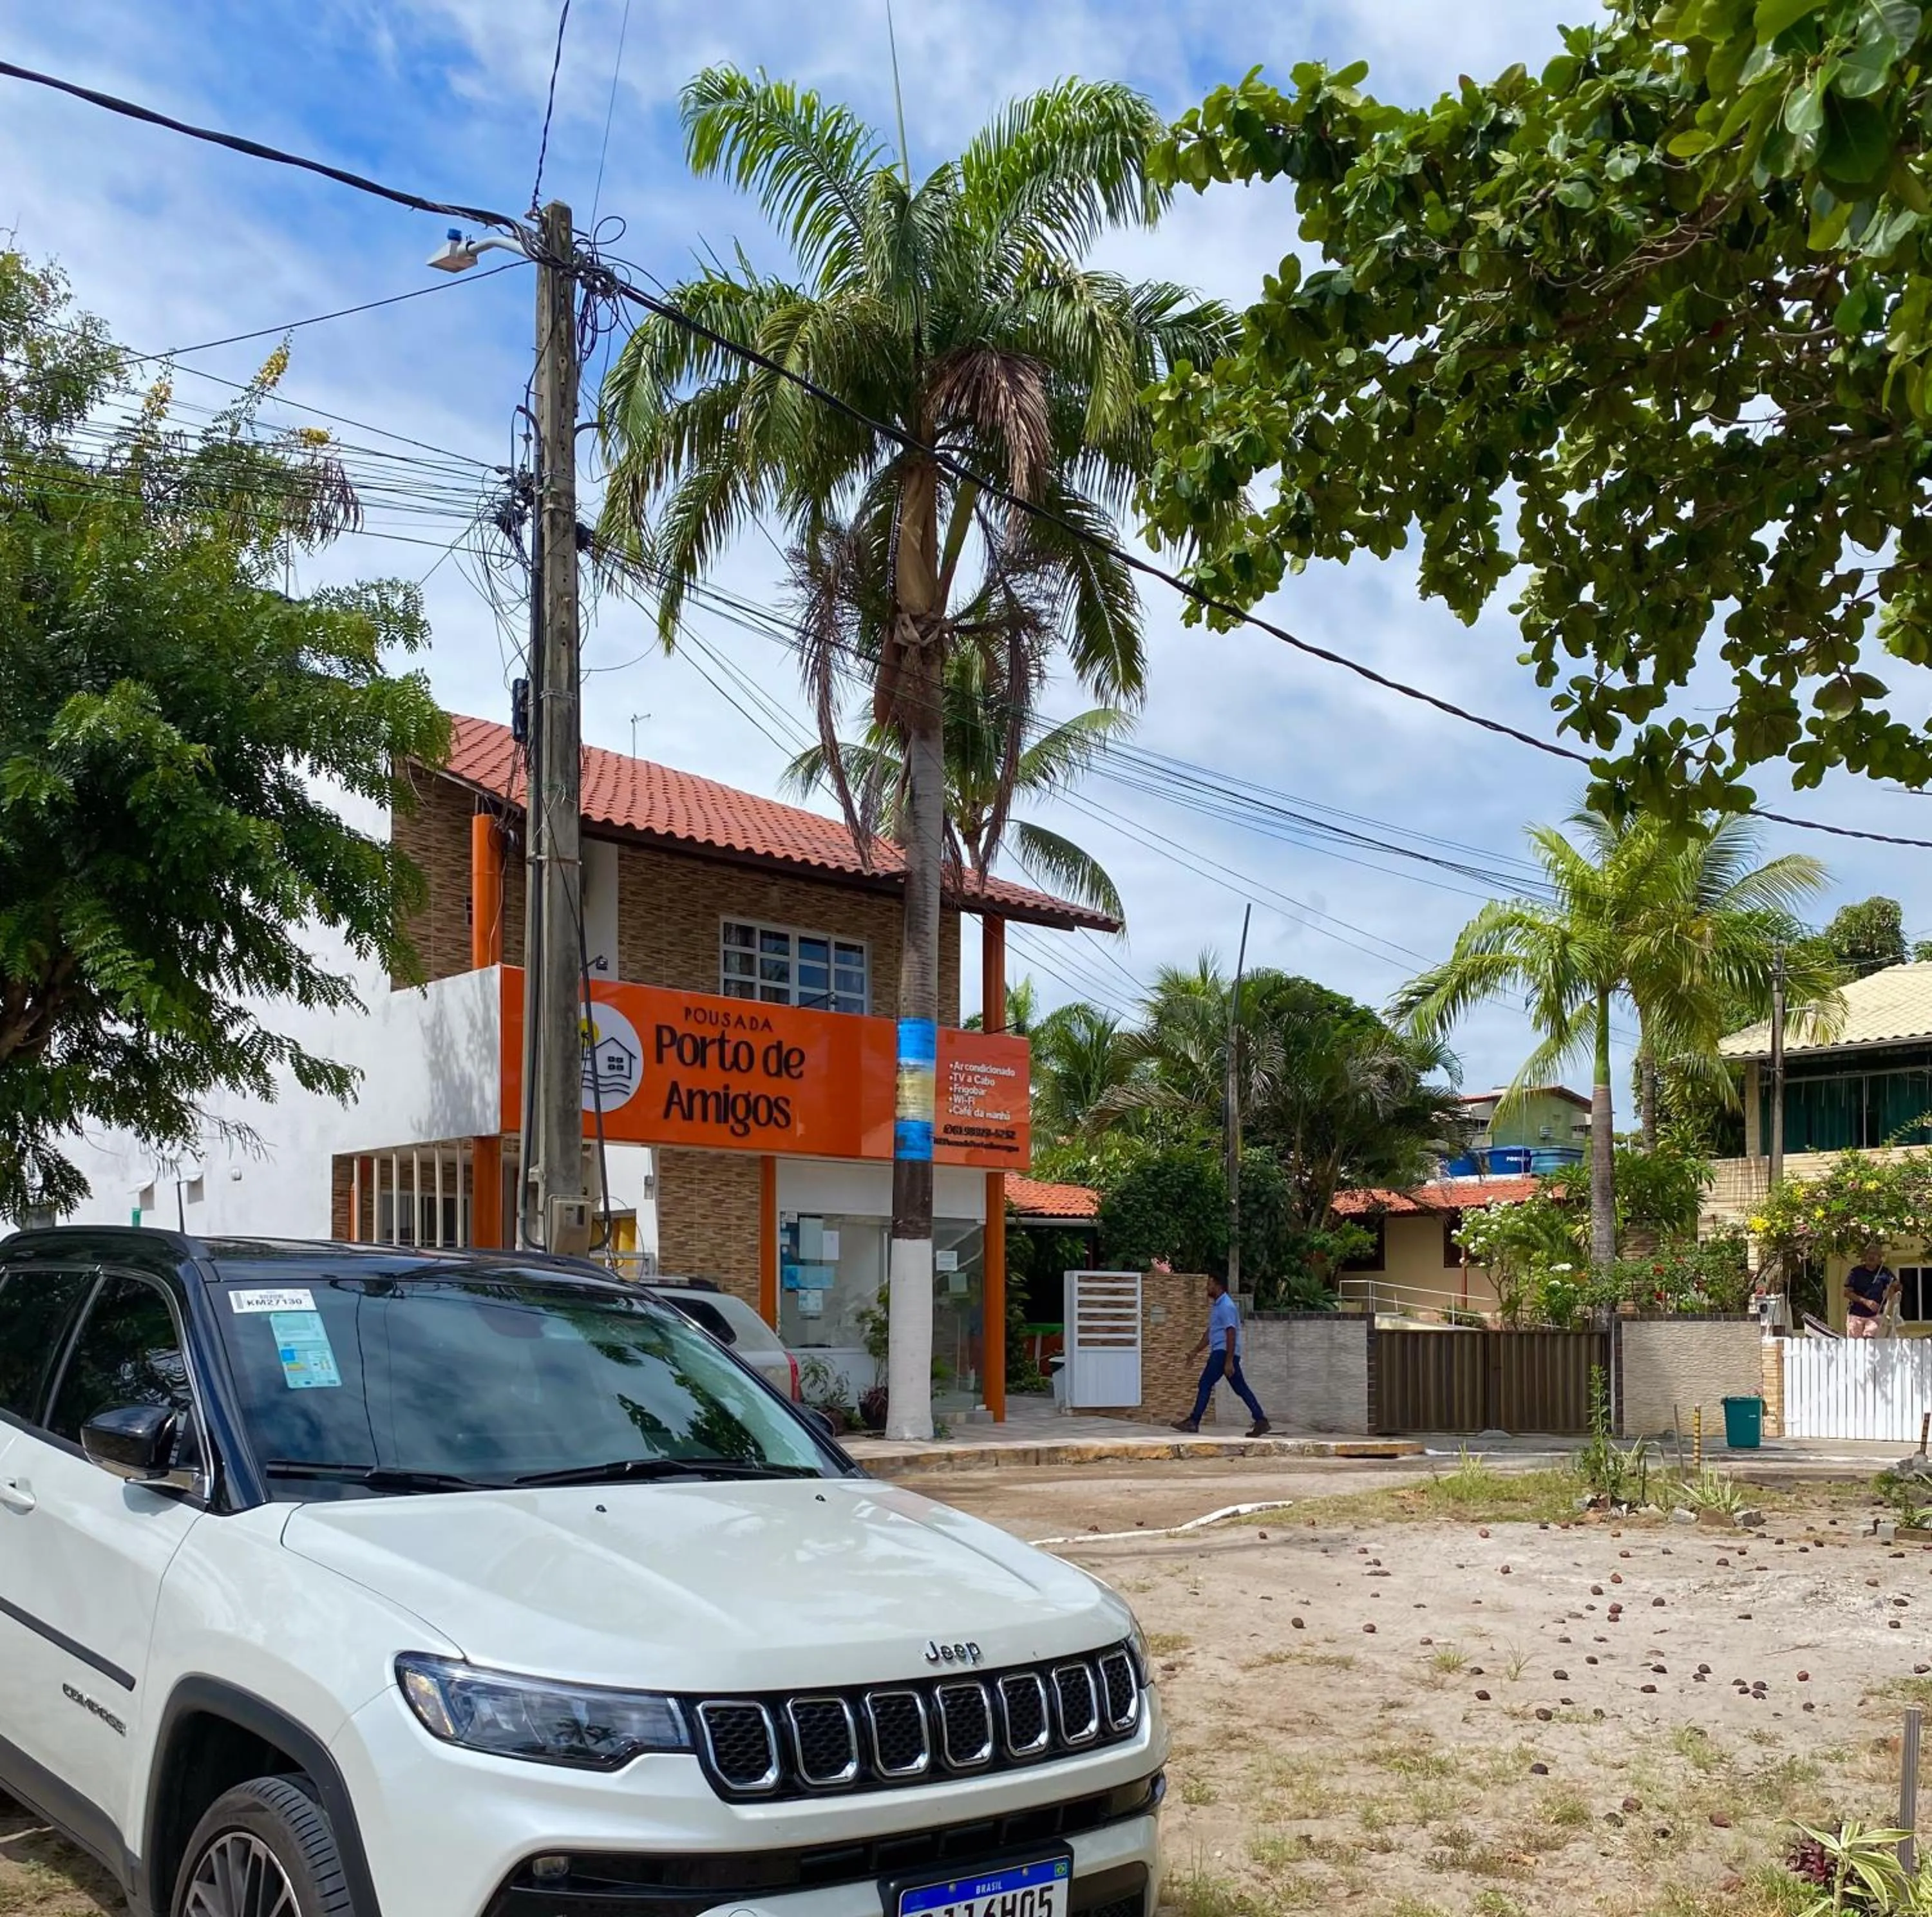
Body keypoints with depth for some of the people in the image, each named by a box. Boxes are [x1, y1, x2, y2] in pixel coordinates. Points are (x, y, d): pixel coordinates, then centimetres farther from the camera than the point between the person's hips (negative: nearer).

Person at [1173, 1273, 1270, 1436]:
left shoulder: (1226, 1306, -13)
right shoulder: (1217, 1306, 19)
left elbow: (1231, 1334, -20)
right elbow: (1210, 1332, 26)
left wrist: (1229, 1362, -23)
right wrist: (1195, 1351, 25)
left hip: (1224, 1353, -10)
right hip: (1219, 1352, 10)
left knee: (1206, 1384, -6)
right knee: (1240, 1388, 7)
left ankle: (1193, 1422, -4)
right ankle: (1261, 1420, 4)